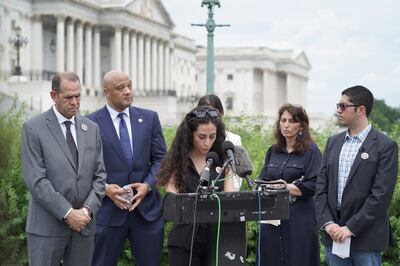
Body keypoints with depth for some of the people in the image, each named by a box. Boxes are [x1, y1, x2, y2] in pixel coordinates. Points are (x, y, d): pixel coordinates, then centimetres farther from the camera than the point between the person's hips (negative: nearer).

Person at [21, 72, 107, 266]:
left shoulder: (91, 129, 11)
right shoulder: (33, 128, -4)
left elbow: (99, 175, 9)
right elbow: (36, 180, -11)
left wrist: (87, 210, -7)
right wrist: (67, 213, -16)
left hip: (84, 223, 4)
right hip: (47, 225, -4)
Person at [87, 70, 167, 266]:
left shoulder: (149, 118, 8)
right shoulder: (91, 123, -1)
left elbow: (160, 159, 7)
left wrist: (147, 185, -8)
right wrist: (105, 188, -15)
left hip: (146, 207, 3)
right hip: (108, 209, -2)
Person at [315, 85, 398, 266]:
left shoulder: (385, 146, -7)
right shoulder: (333, 142, 11)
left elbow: (381, 195, -13)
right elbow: (321, 186, 8)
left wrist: (351, 228, -15)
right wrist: (327, 223, -5)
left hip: (365, 236, -5)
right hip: (333, 233, 5)